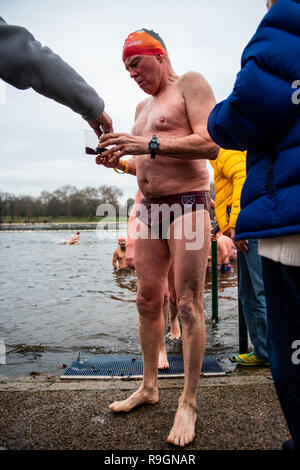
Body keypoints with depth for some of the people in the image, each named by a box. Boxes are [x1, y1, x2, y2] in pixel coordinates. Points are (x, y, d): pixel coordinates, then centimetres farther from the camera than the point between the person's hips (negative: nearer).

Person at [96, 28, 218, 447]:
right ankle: (149, 386, 23)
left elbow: (210, 145, -14)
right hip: (149, 208, 8)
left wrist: (148, 144, -21)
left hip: (188, 204, -7)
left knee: (189, 307, -6)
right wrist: (120, 162, 7)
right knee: (147, 301, 8)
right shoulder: (142, 106, 24)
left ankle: (189, 404, 6)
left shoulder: (190, 83, 1)